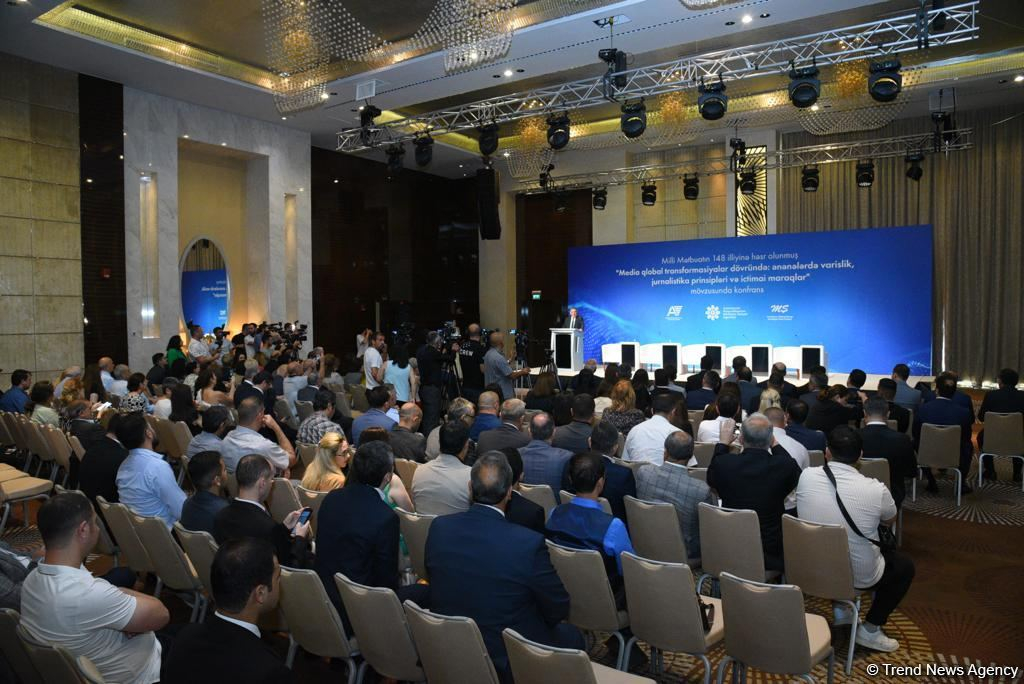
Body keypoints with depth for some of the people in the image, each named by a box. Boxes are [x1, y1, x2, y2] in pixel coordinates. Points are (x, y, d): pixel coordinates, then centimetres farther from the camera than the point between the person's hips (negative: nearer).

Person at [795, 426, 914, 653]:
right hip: (860, 576, -3)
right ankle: (870, 629, 20)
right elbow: (890, 520, 2)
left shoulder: (806, 476, -15)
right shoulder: (876, 489, -22)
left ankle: (840, 609, 33)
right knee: (905, 565, 24)